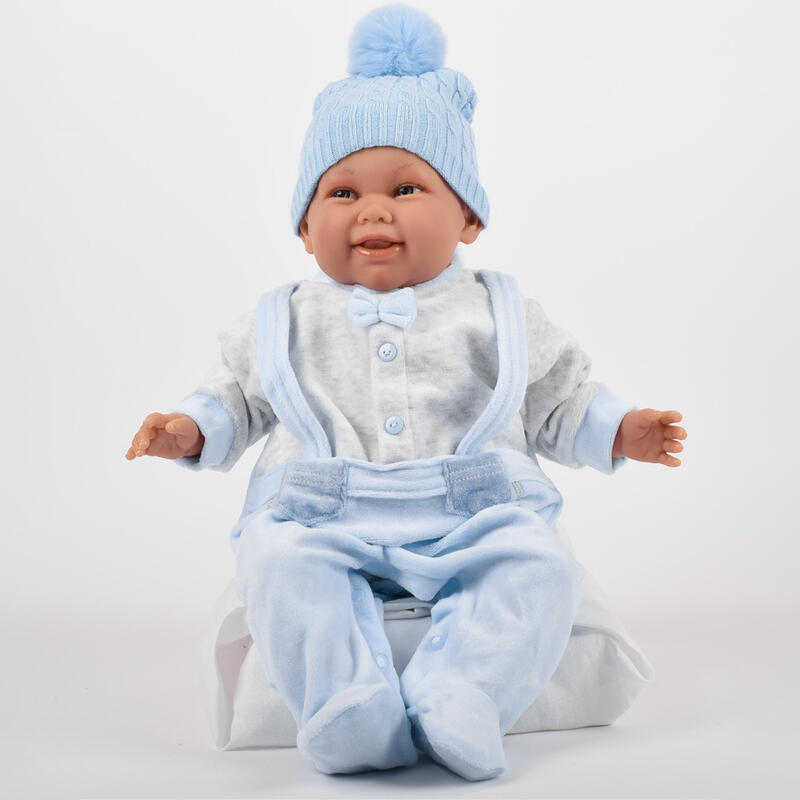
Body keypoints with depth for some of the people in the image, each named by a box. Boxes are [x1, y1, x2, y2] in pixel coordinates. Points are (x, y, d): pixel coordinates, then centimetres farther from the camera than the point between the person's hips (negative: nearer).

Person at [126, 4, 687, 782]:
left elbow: (558, 402, 18)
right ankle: (345, 704, -39)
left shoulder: (497, 315, 13)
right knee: (280, 562, -31)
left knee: (537, 566, -28)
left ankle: (461, 700, -39)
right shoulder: (287, 322, 15)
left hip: (473, 514, 0)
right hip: (323, 518, 0)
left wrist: (621, 429, 4)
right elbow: (237, 393, 23)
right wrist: (190, 428, 5)